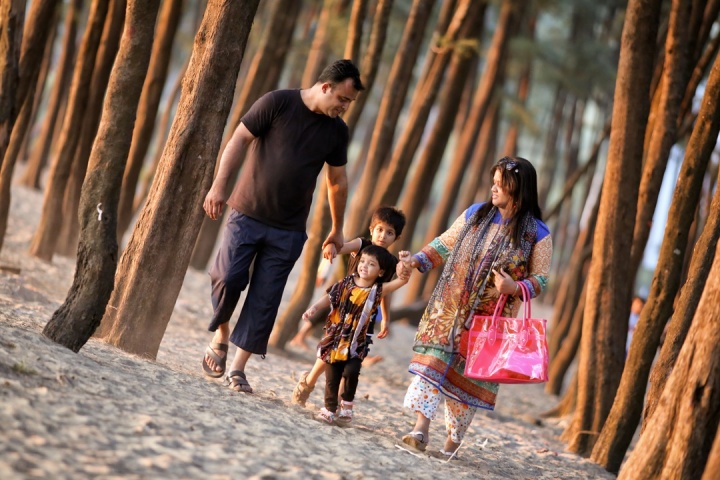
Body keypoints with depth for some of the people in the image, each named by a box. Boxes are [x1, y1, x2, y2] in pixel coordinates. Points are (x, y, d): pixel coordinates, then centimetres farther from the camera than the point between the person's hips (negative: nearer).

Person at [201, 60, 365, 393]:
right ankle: (220, 338, 16)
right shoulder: (277, 103, -6)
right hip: (247, 215, -3)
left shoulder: (336, 131, 6)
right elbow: (238, 141, -6)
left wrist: (337, 229, 21)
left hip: (288, 231, 3)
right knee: (228, 279, -11)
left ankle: (238, 369, 5)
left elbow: (337, 181, 16)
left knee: (264, 302, -1)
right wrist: (219, 185, -14)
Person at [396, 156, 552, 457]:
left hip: (490, 319, -2)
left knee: (470, 374, 1)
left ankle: (454, 439, 14)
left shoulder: (537, 234, -5)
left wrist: (515, 288, -21)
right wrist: (416, 260, -2)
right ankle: (421, 429, -14)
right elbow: (444, 245, 13)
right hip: (450, 309, 3)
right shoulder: (475, 215, 5)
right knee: (433, 361, -11)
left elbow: (541, 279, -2)